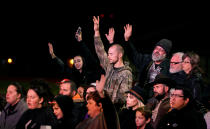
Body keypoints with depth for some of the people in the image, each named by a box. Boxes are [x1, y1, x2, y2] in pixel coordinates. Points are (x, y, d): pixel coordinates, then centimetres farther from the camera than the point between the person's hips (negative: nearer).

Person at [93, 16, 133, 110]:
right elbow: (100, 52, 18)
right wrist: (96, 31, 16)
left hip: (115, 108, -6)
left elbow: (124, 96, -11)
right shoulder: (110, 67, 14)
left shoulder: (126, 74, -7)